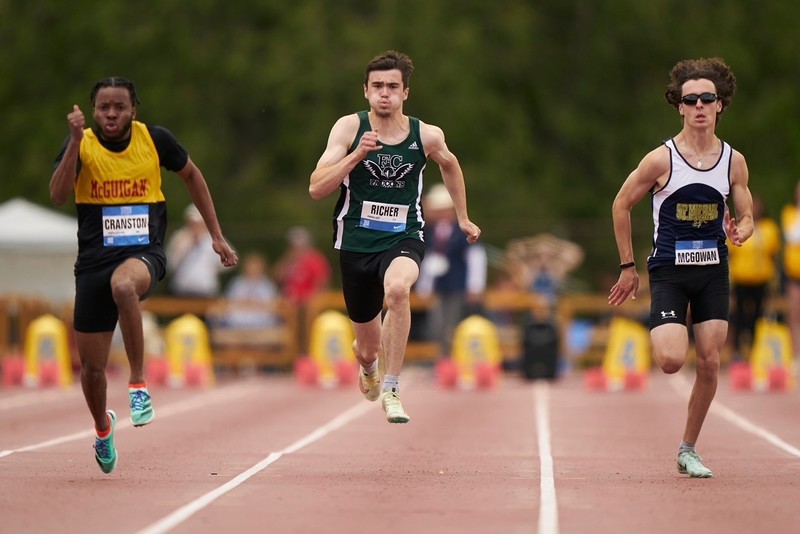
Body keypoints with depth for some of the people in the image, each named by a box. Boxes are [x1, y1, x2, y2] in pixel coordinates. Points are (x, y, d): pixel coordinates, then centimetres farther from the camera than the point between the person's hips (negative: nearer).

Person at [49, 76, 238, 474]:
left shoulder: (156, 139, -3)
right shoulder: (81, 144, -5)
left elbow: (191, 176, 15)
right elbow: (58, 196, -20)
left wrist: (216, 236, 14)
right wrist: (75, 141, -30)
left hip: (144, 252, -2)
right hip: (94, 259, 2)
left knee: (123, 285, -40)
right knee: (91, 366, 5)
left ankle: (138, 383, -27)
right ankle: (103, 426, 38)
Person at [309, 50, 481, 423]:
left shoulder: (427, 136, -4)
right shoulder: (349, 128, -7)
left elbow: (449, 164, 20)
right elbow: (316, 189, -14)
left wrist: (463, 218, 26)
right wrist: (357, 155, -27)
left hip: (404, 239, -1)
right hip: (355, 242, 1)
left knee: (397, 288, -38)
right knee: (368, 349, 12)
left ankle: (391, 390, -25)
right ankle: (366, 363, 55)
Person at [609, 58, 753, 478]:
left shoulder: (733, 162, 1)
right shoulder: (662, 160, -9)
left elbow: (746, 217, 11)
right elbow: (621, 205, 2)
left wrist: (740, 231, -15)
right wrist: (627, 266, 4)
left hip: (714, 273, 3)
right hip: (669, 270, -3)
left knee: (709, 362, -1)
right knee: (672, 360, -17)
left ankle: (688, 450, 14)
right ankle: (660, 333, 21)